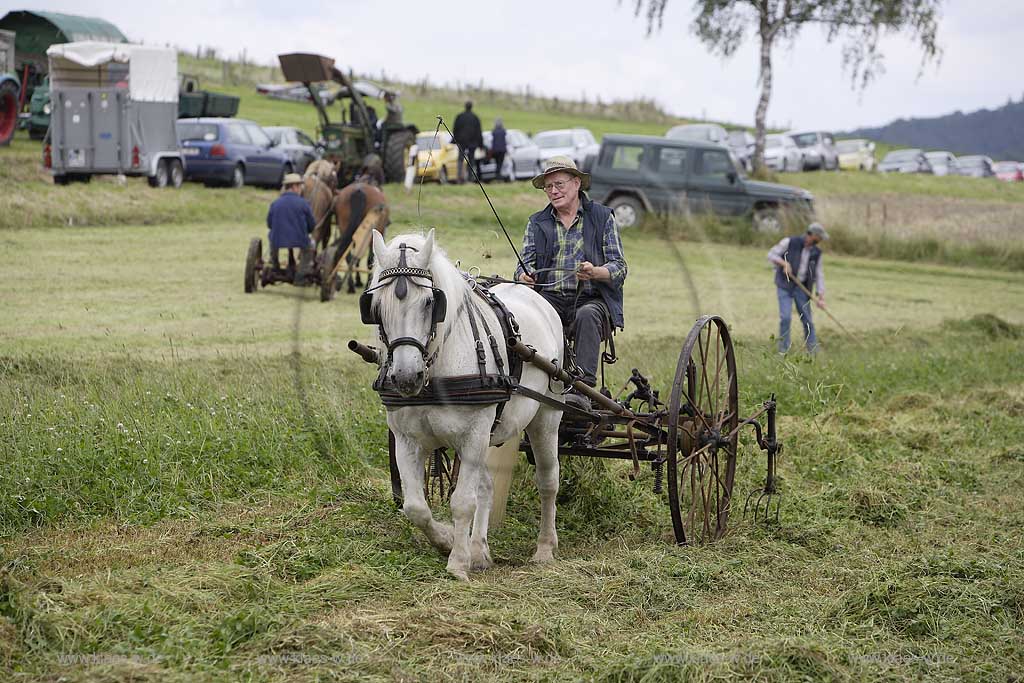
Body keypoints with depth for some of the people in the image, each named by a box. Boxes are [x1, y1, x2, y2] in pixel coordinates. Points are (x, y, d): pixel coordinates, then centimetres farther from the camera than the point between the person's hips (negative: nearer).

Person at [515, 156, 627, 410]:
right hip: (550, 298, 2)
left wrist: (595, 273, -20)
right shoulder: (537, 223, 18)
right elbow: (526, 263, 9)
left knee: (586, 316, -38)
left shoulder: (602, 217, 9)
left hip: (592, 299, -2)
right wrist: (525, 275, -17)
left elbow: (619, 267, 3)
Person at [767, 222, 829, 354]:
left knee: (807, 320, 1)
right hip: (785, 286, -4)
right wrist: (784, 263, -26)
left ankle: (814, 352, 12)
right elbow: (771, 255, -8)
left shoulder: (816, 253, 3)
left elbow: (819, 276, 3)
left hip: (801, 288, 4)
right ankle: (783, 351, -7)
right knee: (785, 317, -16)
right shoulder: (790, 242, -9)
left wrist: (821, 297, -6)